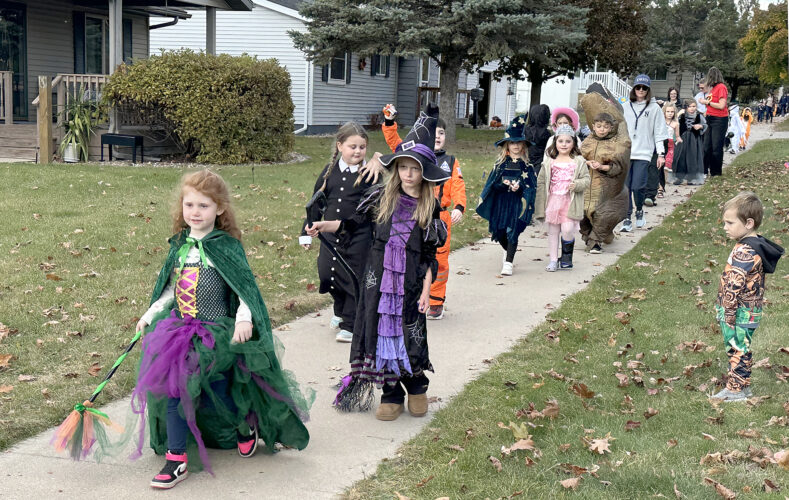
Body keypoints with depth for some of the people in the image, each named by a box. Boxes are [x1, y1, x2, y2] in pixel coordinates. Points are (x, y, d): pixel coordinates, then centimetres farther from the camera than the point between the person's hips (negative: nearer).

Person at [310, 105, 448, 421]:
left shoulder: (429, 207, -2)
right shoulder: (381, 197, 1)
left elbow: (430, 254, 0)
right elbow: (353, 223, 8)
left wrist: (426, 290, -4)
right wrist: (325, 226, -8)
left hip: (410, 282, -1)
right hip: (379, 277, 2)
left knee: (410, 334, 2)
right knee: (382, 332, 5)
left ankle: (417, 387, 27)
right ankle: (391, 394, 19)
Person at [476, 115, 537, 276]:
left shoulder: (526, 166, 2)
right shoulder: (500, 164, 5)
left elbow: (531, 186, -2)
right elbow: (493, 184, 0)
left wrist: (519, 187, -20)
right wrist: (505, 185, -18)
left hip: (518, 203, -2)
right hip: (501, 203, 2)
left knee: (512, 232, -8)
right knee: (499, 232, 6)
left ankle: (508, 262, -2)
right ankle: (508, 251, 37)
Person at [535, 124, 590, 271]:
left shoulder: (579, 161, 2)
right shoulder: (549, 162, 5)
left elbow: (586, 179, 4)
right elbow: (541, 183, 6)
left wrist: (577, 184, -19)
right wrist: (540, 206, 2)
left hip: (570, 201, -2)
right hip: (553, 200, 2)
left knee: (567, 230, -12)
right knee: (553, 231, 7)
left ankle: (567, 256, 13)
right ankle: (553, 260, 17)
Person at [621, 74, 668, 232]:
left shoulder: (654, 108, 4)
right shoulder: (626, 107, 11)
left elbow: (659, 133, 4)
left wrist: (661, 154, -1)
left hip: (643, 153, -2)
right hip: (625, 153, 3)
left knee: (637, 186, -11)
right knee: (625, 187, -1)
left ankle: (639, 211, 17)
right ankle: (627, 219, 6)